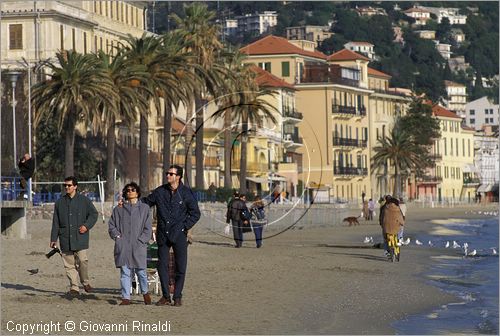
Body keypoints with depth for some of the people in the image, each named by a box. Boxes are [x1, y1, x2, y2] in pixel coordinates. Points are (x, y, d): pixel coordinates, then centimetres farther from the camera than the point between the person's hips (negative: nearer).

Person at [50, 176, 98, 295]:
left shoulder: (84, 200, 5)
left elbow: (93, 214, 9)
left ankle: (85, 282, 9)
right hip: (65, 239, 2)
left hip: (81, 238, -2)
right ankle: (74, 287, 5)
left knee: (82, 260, -12)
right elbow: (55, 222, 13)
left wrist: (87, 225, -7)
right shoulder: (60, 202, 12)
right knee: (69, 264, 0)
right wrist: (53, 239, 9)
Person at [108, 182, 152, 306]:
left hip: (138, 246, -1)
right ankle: (126, 298, 0)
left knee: (141, 271, -2)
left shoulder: (144, 208, 8)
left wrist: (140, 240, -5)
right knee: (125, 272, -2)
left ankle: (145, 292, 22)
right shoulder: (118, 209, 14)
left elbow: (148, 228, 5)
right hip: (123, 246, 1)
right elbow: (111, 226, 15)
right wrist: (117, 236, -1)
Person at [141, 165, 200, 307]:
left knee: (180, 267, 1)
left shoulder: (186, 193, -2)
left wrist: (185, 226, -6)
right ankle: (166, 296, 12)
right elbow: (146, 202, 16)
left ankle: (177, 297, 10)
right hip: (163, 235, 3)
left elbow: (195, 214, 4)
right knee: (162, 265, 3)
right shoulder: (160, 191, 5)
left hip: (179, 235, -2)